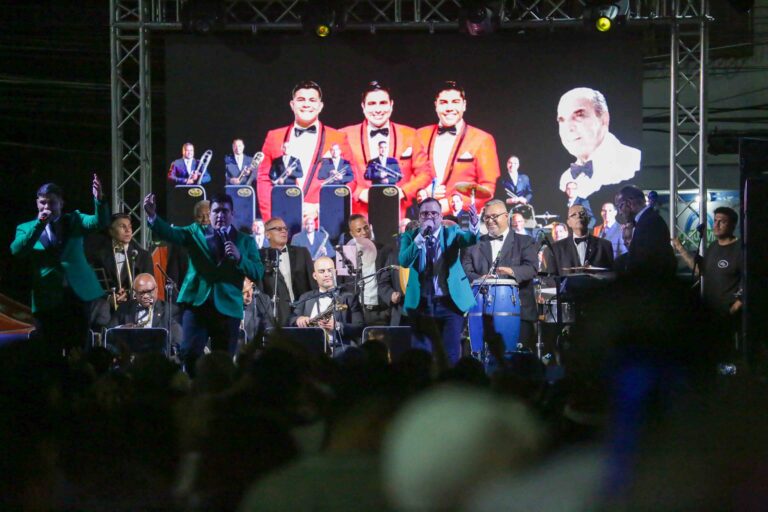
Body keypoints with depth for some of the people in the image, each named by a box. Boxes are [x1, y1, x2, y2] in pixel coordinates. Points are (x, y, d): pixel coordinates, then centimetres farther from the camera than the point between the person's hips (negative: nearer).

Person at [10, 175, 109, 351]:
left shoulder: (73, 221, 9)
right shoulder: (27, 229, 8)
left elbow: (100, 222, -7)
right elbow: (16, 251, -11)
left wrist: (99, 199, -26)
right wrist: (39, 224, -15)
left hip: (78, 295, 1)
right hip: (47, 300, -1)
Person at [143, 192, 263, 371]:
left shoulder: (246, 241, 11)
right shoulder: (196, 232, 12)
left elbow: (258, 273, 3)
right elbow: (169, 233, -5)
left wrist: (239, 258, -14)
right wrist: (152, 216, -23)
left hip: (228, 307, 0)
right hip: (196, 302, 0)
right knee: (190, 353, -14)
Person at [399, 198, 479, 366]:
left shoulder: (451, 232, 5)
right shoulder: (410, 237, 6)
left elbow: (469, 239, -16)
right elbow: (404, 261, -12)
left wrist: (474, 225, -38)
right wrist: (421, 236, -19)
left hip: (450, 302, -1)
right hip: (421, 304, 1)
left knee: (452, 356, -4)